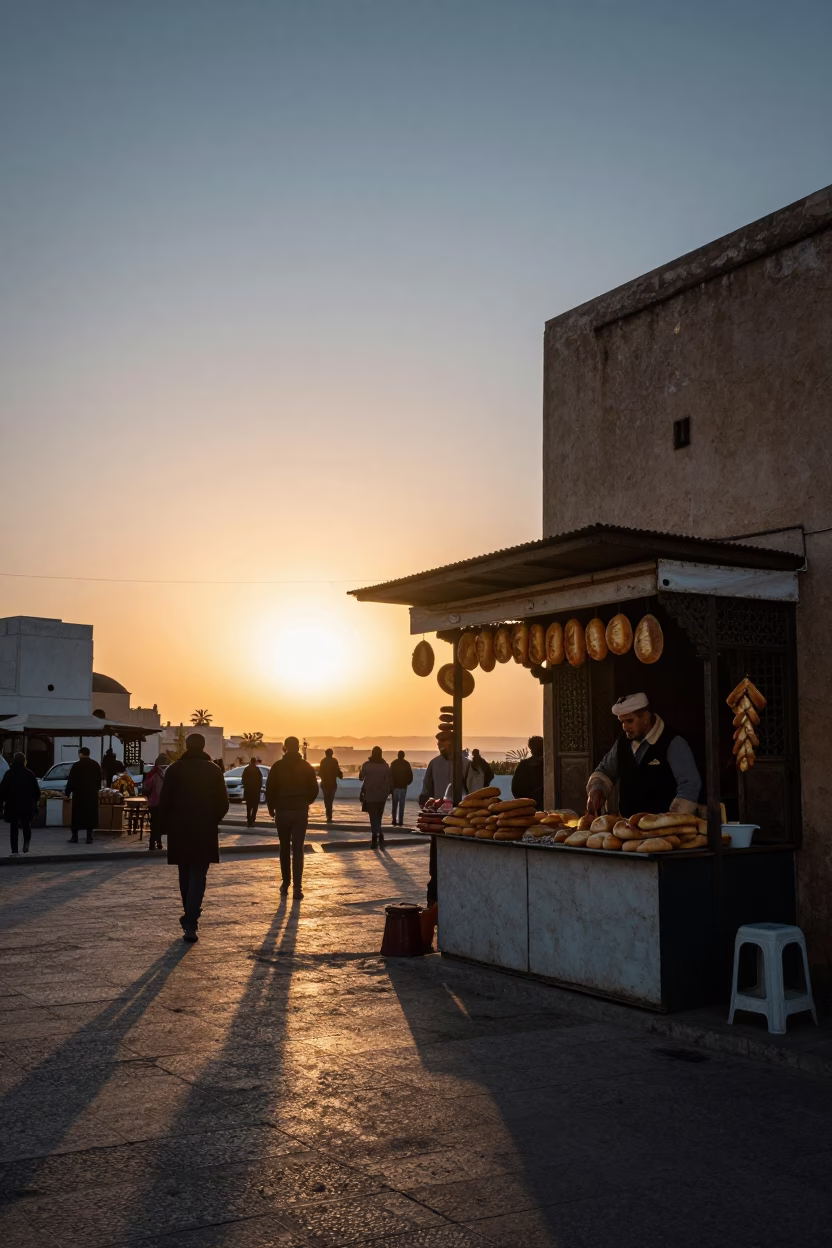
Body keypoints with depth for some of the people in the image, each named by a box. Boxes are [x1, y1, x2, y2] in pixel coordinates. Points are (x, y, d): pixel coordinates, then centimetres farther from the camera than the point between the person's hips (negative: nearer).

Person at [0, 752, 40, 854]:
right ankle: (26, 842, -8)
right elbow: (37, 790, -1)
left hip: (12, 805, 0)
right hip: (27, 805, 0)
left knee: (14, 827, 8)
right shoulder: (30, 774, -4)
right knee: (26, 825, 16)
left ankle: (14, 850, 3)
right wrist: (35, 801, 14)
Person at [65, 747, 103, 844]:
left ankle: (74, 837, 5)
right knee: (90, 815, 4)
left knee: (76, 815, 5)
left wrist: (66, 793, 2)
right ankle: (89, 838, 0)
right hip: (92, 794, 4)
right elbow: (99, 780, 13)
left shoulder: (76, 765, -7)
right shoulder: (96, 765, 8)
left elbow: (71, 781, -6)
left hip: (79, 794, -4)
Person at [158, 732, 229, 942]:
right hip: (205, 831, -1)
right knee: (198, 876, -3)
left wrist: (165, 827, 7)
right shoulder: (213, 770, -1)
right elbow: (223, 802, -1)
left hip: (179, 830, 1)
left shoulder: (174, 769, -1)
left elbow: (164, 802, -3)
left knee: (185, 875, 17)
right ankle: (190, 923, -16)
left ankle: (190, 917, 26)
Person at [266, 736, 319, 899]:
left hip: (282, 811, 0)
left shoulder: (278, 766, -4)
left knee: (284, 848, 14)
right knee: (298, 849, -1)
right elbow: (314, 789, 3)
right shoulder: (306, 766, 0)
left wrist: (271, 807, 10)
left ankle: (285, 883, 16)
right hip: (301, 811, 0)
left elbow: (270, 789, -5)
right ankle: (297, 887, -10)